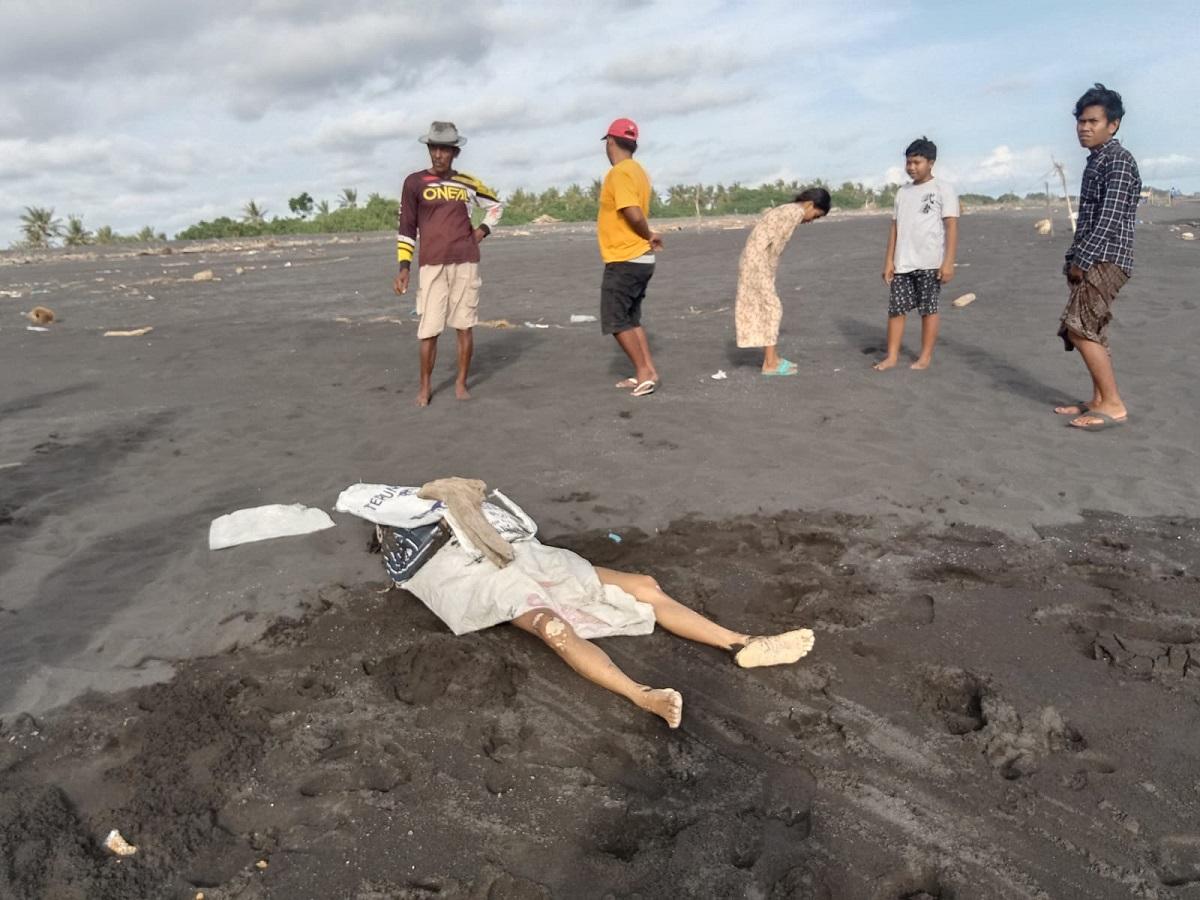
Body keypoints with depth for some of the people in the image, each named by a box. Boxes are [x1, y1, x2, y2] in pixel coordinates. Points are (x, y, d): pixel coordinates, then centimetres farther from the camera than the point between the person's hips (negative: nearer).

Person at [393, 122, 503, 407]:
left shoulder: (466, 182, 8)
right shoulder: (414, 182, 1)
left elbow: (495, 205, 24)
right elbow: (406, 227, 2)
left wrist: (482, 230, 8)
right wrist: (404, 267, -6)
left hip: (466, 262, 2)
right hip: (432, 265, -2)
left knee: (464, 325, 4)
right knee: (429, 328, -5)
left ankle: (461, 382, 15)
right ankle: (425, 385, 9)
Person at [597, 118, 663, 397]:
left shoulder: (619, 173, -17)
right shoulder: (637, 171, 13)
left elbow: (634, 215, -25)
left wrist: (649, 236, -10)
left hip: (624, 260, -9)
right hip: (639, 258, 9)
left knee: (615, 320, -2)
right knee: (630, 319, 16)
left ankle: (644, 373, -1)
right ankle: (647, 371, 16)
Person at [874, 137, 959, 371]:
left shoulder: (943, 189, -2)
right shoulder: (902, 192, 13)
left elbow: (951, 227, -7)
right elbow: (895, 227, 13)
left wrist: (948, 262, -14)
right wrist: (889, 261, 7)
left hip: (930, 263, -5)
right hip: (903, 264, 5)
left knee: (928, 309, 3)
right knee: (895, 308, 2)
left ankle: (926, 356, 12)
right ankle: (892, 355, 9)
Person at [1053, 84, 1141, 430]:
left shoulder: (1118, 160, -10)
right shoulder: (1095, 161, 19)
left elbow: (1110, 218, -19)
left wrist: (1082, 259, -21)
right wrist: (1073, 258, 16)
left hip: (1106, 259, -10)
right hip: (1091, 260, 10)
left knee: (1080, 329, -17)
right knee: (1090, 332, 9)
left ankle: (1113, 405, -15)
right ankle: (1099, 400, 15)